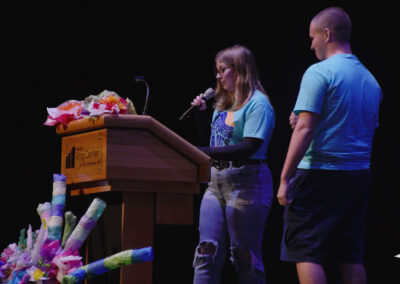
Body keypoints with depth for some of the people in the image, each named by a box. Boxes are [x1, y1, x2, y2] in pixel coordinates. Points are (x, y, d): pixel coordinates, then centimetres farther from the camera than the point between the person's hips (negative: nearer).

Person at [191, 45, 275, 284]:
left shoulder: (258, 103, -9)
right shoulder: (224, 104, 17)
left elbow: (249, 147, -20)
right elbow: (212, 137, 27)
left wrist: (204, 152, -23)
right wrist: (202, 113, 13)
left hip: (246, 183, -8)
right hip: (217, 181, 8)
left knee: (245, 257, -3)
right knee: (207, 253, 1)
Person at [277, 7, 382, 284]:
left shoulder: (319, 72, -9)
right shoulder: (370, 79, 13)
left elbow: (305, 128, -16)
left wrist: (285, 178, -14)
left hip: (319, 175, -7)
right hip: (359, 175, 7)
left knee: (305, 253, -4)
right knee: (351, 257, 9)